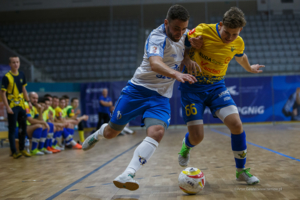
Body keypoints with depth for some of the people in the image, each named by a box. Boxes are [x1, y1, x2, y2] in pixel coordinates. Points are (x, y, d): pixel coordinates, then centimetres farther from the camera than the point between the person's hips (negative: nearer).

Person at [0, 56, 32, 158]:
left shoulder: (21, 75, 6)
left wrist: (28, 101, 11)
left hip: (21, 105, 6)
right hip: (12, 107, -6)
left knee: (23, 127, 11)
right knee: (12, 129, -1)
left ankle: (22, 149, 24)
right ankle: (14, 151, 5)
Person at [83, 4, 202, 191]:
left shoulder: (183, 33, 0)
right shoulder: (157, 37, -23)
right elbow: (155, 64, -45)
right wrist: (176, 74, -62)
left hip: (161, 96, 4)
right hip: (139, 89, -4)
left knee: (157, 132, -24)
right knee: (112, 131, 9)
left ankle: (127, 175, -27)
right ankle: (98, 134, 47)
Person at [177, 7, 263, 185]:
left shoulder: (238, 43, -4)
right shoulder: (203, 31, -19)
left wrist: (250, 68, 40)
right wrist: (187, 62, -24)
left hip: (217, 86, 3)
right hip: (192, 87, -3)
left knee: (236, 124, -16)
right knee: (197, 137, -9)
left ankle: (241, 171, 5)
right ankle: (186, 146, 33)